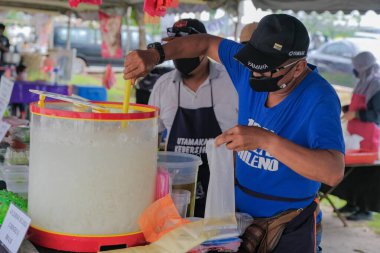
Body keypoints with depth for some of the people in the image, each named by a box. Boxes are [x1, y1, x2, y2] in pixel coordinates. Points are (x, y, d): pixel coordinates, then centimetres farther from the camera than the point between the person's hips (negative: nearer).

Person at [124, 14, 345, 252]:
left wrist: (266, 139, -47)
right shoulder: (250, 67, -8)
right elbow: (207, 43, 7)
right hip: (240, 212, 6)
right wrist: (155, 54, -9)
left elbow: (333, 172, -38)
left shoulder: (319, 99, -26)